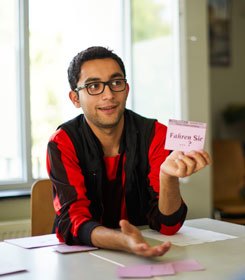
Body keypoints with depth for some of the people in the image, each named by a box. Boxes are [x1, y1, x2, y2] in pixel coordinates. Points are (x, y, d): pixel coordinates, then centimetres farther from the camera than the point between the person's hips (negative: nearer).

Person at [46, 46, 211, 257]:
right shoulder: (62, 144, -8)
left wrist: (168, 175, -31)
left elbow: (167, 225, -11)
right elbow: (73, 222, -19)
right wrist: (123, 242, -38)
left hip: (145, 258, 0)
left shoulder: (156, 135, -6)